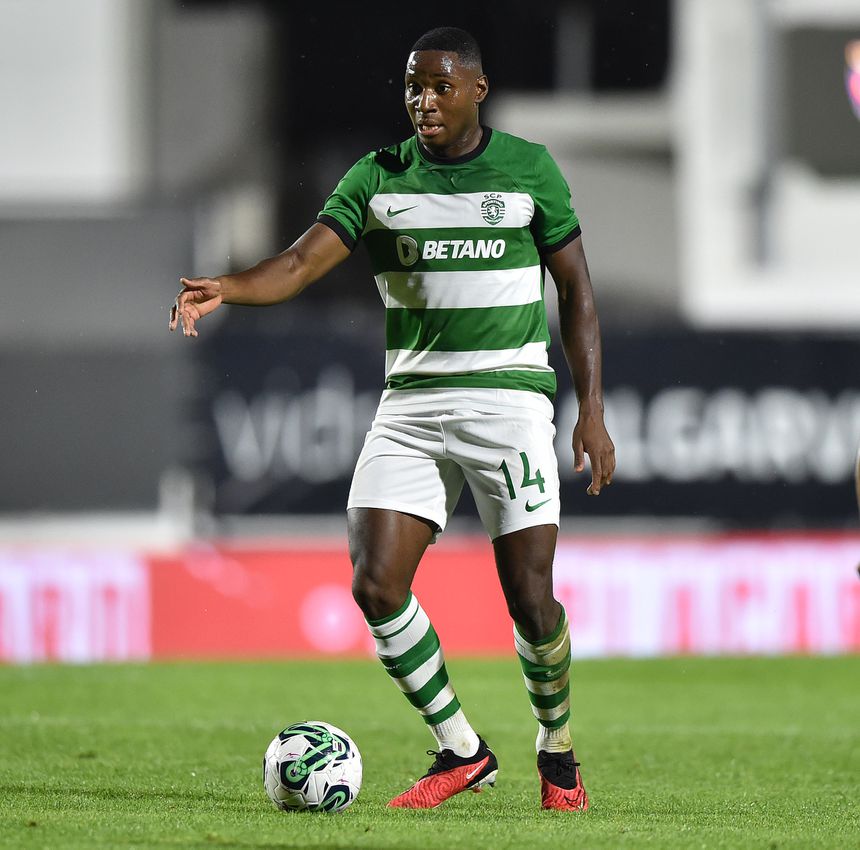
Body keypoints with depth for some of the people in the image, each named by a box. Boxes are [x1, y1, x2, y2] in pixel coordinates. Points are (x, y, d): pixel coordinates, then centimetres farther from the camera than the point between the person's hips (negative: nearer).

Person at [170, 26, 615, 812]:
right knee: (376, 585, -11)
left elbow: (576, 287, 6)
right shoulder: (379, 178, 4)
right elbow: (303, 261, -7)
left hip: (508, 395, -2)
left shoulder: (529, 168, 1)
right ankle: (460, 751, 6)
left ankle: (557, 750, 19)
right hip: (411, 401, 2)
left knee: (529, 595, -8)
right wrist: (225, 288, -29)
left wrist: (593, 410, 0)